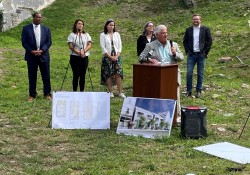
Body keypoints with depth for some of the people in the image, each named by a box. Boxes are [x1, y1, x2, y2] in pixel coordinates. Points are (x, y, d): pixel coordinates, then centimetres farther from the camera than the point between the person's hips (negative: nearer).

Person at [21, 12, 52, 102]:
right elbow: (24, 42, -1)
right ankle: (32, 95, 13)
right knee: (32, 76, 4)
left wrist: (42, 50, -11)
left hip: (43, 55, 1)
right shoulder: (26, 28, 3)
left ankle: (47, 94, 13)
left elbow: (49, 42, 3)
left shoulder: (46, 29, 9)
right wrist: (31, 51, -12)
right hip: (31, 56, -1)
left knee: (46, 76, 3)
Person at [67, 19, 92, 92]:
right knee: (76, 75, -3)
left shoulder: (86, 35, 11)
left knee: (83, 75, 3)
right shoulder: (72, 35, 3)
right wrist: (78, 52, -18)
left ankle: (82, 91, 9)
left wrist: (83, 51, -15)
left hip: (84, 57, 3)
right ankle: (74, 91, 2)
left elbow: (89, 44, 2)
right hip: (75, 57, -2)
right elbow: (70, 46, -6)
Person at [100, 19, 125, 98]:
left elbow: (120, 46, 8)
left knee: (118, 74, -6)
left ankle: (120, 92, -4)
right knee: (108, 75, -1)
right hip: (107, 57, -2)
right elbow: (103, 47, -4)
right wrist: (110, 56, -10)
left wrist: (117, 56, -6)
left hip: (117, 57, 2)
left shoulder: (117, 34, 11)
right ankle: (110, 92, 6)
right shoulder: (103, 35, 2)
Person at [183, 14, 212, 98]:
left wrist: (205, 52, -4)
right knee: (189, 73, -3)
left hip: (201, 55, -1)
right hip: (191, 55, 1)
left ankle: (199, 91, 13)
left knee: (200, 74, 4)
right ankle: (189, 91, 7)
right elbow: (185, 41, 12)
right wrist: (187, 51, 2)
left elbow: (209, 41, 2)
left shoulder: (205, 29, 2)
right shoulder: (188, 30, 8)